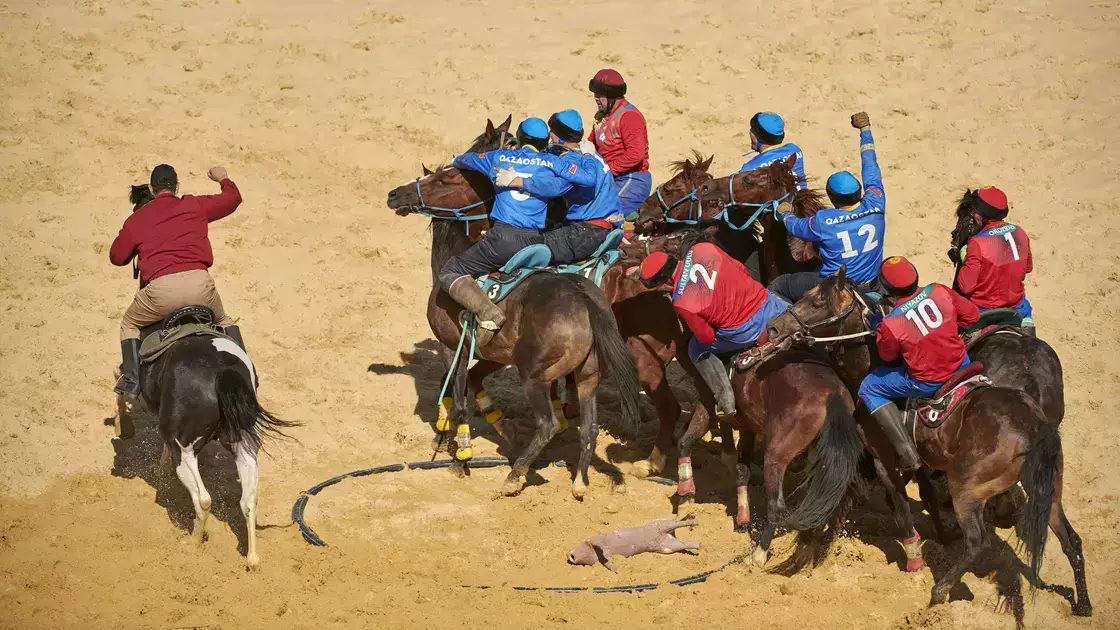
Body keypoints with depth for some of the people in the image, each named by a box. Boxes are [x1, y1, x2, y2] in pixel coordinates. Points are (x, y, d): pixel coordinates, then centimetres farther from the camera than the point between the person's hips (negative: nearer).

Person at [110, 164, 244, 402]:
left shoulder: (136, 220, 15)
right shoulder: (195, 206, 16)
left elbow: (117, 257, 23)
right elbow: (233, 198, 30)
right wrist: (223, 178, 52)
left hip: (160, 289, -1)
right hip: (200, 285, 1)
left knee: (129, 324, 26)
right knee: (224, 322, 32)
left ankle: (131, 380, 6)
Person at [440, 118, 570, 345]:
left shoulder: (498, 158, 13)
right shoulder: (553, 163, 10)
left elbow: (466, 160, 28)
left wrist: (454, 162, 52)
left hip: (503, 237, -3)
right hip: (536, 242, 3)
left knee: (450, 272, 5)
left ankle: (487, 311, -20)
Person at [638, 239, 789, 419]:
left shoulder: (681, 301, -18)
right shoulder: (704, 249, -8)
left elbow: (706, 337, -6)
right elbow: (742, 270, 5)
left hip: (743, 334, -4)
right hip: (766, 303, 4)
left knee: (697, 349, 23)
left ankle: (724, 396, 15)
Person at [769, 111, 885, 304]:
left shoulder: (824, 222, -24)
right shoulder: (875, 206, -15)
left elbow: (796, 227, -1)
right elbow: (871, 168, 2)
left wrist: (785, 213, 23)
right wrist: (865, 129, 17)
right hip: (870, 285, 5)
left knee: (776, 287, 13)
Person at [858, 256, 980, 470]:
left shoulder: (891, 324, -24)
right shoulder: (940, 292, -14)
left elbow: (887, 355, -5)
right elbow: (971, 314, 0)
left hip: (926, 383, -5)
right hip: (960, 364, 5)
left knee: (869, 389, 14)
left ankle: (907, 453, 8)